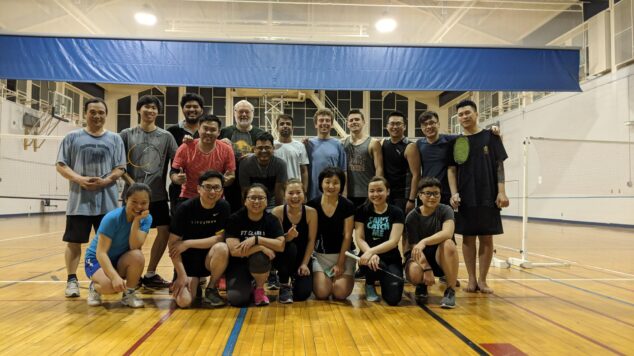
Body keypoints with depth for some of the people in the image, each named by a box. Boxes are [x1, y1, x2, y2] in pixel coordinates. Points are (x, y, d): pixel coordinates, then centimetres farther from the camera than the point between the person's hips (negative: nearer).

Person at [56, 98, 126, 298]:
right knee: (73, 242, 4)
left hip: (107, 202, 1)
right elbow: (61, 166, 2)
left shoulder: (115, 139, 8)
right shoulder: (72, 137, 6)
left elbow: (120, 169, 4)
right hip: (79, 201, 0)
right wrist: (80, 179, -15)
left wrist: (105, 181, -14)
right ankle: (72, 280, 15)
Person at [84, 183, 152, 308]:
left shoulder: (146, 218, -11)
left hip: (120, 261, 4)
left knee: (137, 256, -32)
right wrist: (115, 277, -41)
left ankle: (129, 293, -7)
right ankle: (95, 288, 3)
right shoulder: (112, 218, -24)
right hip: (96, 259, -4)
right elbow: (101, 252, -29)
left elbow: (135, 247, -24)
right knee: (111, 285, -35)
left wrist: (136, 221, -33)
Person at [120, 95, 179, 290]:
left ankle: (150, 274, 14)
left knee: (164, 231, -1)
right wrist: (130, 181, -11)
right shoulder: (127, 134, 4)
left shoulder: (165, 136, 6)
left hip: (158, 194, 2)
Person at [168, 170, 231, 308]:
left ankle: (211, 289, -7)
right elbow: (173, 243, -13)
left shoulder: (224, 207, -10)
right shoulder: (185, 208, -15)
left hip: (210, 259, 1)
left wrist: (188, 243, -18)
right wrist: (182, 275, -17)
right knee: (184, 301, -20)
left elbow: (219, 238, -13)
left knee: (222, 249, -33)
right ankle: (195, 283, 17)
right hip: (188, 260, -1)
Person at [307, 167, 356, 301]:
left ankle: (342, 278, 19)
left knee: (340, 294, -15)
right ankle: (327, 278, 19)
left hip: (342, 254, 0)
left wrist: (340, 263, -9)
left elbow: (347, 236, -6)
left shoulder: (347, 206, -6)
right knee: (321, 293, -15)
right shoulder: (312, 205, -4)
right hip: (320, 255, 1)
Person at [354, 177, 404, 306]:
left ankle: (383, 281, 18)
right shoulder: (362, 211, 1)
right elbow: (359, 239, -6)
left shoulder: (396, 213, -2)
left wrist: (371, 251, -28)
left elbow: (393, 241, -13)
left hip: (391, 259, 0)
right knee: (375, 264, -37)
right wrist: (370, 254, -27)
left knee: (393, 298, -20)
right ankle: (370, 284, 1)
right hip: (368, 256, 0)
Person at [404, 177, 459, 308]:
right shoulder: (412, 217, -10)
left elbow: (448, 233, -30)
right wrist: (427, 269, -28)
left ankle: (451, 290, -17)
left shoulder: (445, 210, -10)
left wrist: (424, 242, -44)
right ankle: (422, 285, 8)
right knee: (414, 273, -35)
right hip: (421, 257, 0)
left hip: (440, 257, 0)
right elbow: (415, 246, -15)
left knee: (448, 243, -34)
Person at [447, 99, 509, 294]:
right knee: (468, 238, 4)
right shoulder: (456, 142, 7)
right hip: (465, 198, 2)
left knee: (486, 238, 3)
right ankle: (471, 279, 13)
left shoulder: (490, 137, 3)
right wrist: (454, 193, -8)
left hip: (488, 197, -1)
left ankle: (482, 280, 11)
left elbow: (499, 166, 1)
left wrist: (501, 192, -8)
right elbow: (451, 170, 5)